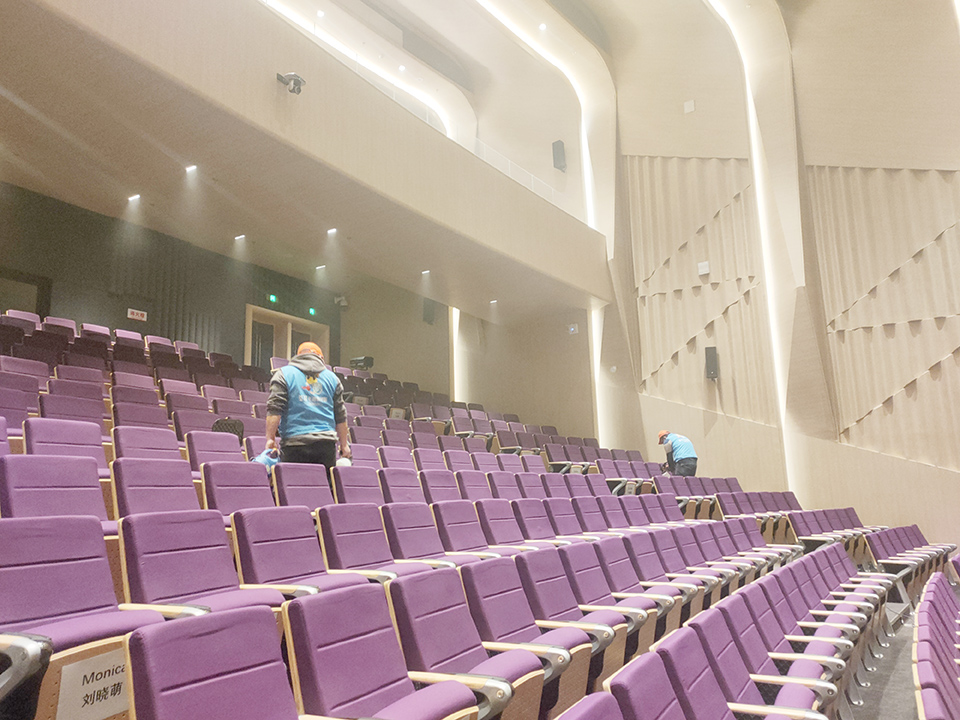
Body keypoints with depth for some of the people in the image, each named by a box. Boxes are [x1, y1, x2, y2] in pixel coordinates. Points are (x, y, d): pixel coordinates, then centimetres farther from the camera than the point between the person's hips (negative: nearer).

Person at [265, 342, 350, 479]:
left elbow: (275, 409, -5)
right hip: (326, 444, 3)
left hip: (295, 443, -3)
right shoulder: (332, 378, 16)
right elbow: (340, 415, 15)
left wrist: (270, 438, -3)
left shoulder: (284, 374, 6)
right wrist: (344, 445, 20)